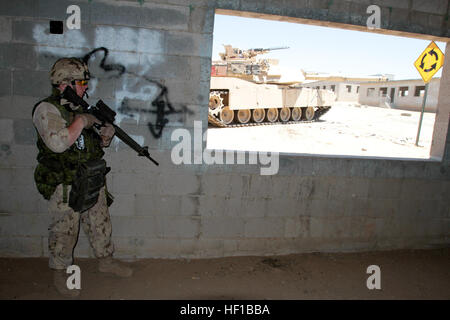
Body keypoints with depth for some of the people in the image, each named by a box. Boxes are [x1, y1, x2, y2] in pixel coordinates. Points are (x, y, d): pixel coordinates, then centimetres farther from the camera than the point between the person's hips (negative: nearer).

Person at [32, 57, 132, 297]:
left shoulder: (81, 108, 11)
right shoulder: (47, 109, -12)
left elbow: (96, 142, 19)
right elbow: (58, 143, -28)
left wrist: (106, 135, -2)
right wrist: (81, 121, -21)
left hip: (92, 182, 7)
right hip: (65, 185, -7)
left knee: (101, 224, 16)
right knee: (64, 231, 5)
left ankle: (106, 261, 34)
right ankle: (60, 274, 24)